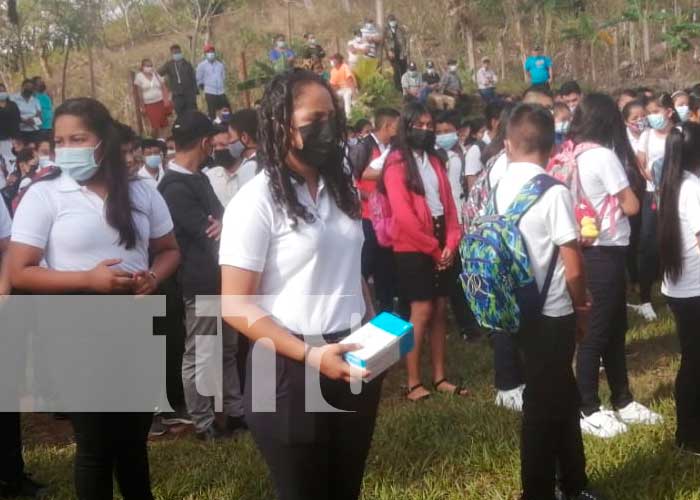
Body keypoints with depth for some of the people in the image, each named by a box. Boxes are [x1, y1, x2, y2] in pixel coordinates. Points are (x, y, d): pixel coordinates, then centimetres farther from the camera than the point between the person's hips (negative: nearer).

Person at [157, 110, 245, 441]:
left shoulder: (197, 178, 11)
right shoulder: (175, 187, -20)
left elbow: (218, 217, 12)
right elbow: (206, 232, -21)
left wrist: (224, 223, -11)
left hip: (219, 277, 10)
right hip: (200, 283, -10)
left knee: (227, 349, 18)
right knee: (199, 357, 3)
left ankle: (235, 412, 29)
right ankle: (204, 424, 14)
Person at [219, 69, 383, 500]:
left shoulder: (341, 190, 8)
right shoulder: (257, 201, -12)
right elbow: (236, 305, -15)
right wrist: (309, 354, -23)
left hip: (352, 364, 6)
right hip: (292, 374, -6)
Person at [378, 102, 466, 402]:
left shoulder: (434, 161, 15)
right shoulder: (396, 163, -7)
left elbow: (449, 204, 11)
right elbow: (403, 214, -14)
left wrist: (451, 243, -3)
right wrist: (433, 247, -10)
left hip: (442, 248, 6)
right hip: (413, 249, -6)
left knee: (440, 311, 7)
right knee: (422, 312, -8)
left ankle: (440, 378, 14)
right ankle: (413, 383, -1)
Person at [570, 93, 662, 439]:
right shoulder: (603, 155, -16)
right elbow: (631, 206, -13)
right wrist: (628, 181, 6)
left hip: (589, 250, 8)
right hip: (605, 253, -8)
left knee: (615, 327, 17)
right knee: (597, 331, 0)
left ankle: (623, 402, 27)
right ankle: (588, 411, 9)